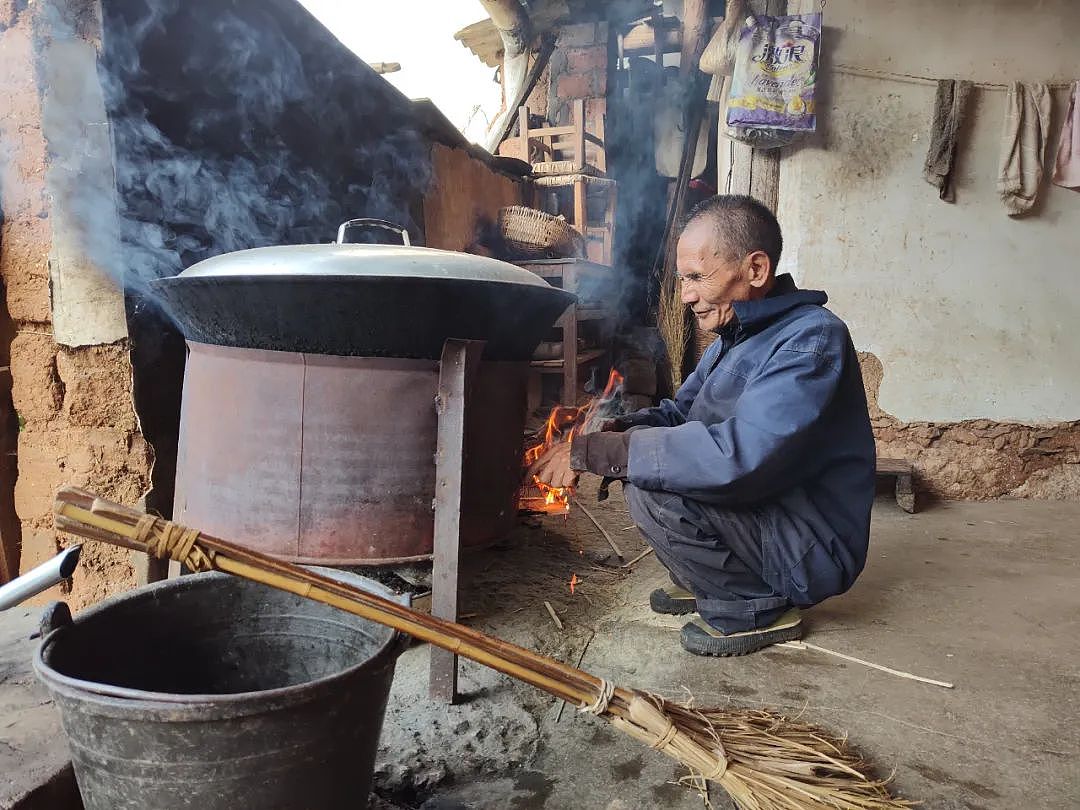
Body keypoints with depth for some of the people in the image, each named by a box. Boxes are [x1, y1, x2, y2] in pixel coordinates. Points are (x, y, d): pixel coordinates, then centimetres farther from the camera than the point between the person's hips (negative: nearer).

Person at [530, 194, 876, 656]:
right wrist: (611, 432, -8)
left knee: (651, 490, -26)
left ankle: (753, 607, -5)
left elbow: (737, 456, -35)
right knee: (640, 450, 7)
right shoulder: (735, 337, 9)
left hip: (811, 548, -9)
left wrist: (594, 452, -29)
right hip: (759, 510, 9)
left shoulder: (812, 339, -22)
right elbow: (678, 413, 14)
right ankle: (702, 582, 13)